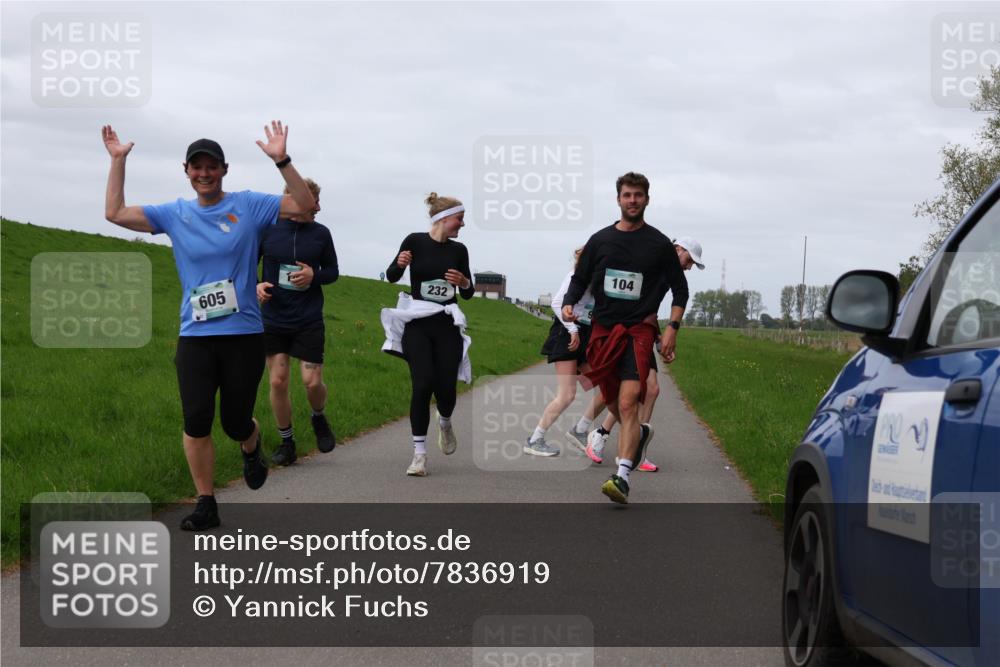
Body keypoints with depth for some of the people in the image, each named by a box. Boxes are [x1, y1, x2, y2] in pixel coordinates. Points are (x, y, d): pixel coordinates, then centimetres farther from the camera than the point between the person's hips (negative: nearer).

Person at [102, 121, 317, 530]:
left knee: (235, 422, 3)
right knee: (196, 422, -6)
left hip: (244, 334, -2)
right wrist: (118, 161, 1)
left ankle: (251, 449, 40)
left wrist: (281, 161, -20)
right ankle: (205, 504, 7)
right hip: (194, 337, 2)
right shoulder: (175, 214, 7)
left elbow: (304, 205, -8)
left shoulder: (248, 205, 0)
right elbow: (115, 213, 5)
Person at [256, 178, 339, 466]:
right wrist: (257, 284, -15)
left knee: (312, 382, -5)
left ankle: (319, 418, 29)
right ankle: (286, 443, 16)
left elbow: (333, 271, 9)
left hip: (309, 321, 0)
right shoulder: (268, 230, -5)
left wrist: (314, 276, -12)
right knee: (277, 382, 1)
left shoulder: (320, 233, -1)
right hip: (273, 320, 0)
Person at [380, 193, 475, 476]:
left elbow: (468, 293, 11)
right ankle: (419, 454, -5)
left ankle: (445, 422, 33)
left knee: (446, 388, -4)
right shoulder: (415, 241, -3)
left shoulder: (458, 250, 6)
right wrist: (400, 263, -19)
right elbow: (391, 277, 2)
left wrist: (463, 281, -11)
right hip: (417, 324, -3)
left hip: (447, 325, 3)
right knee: (423, 385, -14)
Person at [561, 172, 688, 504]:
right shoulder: (599, 240, 8)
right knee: (613, 404, 14)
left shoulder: (659, 244, 2)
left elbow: (680, 289, 7)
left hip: (639, 329, -4)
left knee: (628, 403, -19)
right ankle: (640, 434, 48)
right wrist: (569, 304, -6)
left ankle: (622, 477, -24)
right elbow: (580, 279, 15)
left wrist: (672, 328, -4)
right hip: (603, 328, 4)